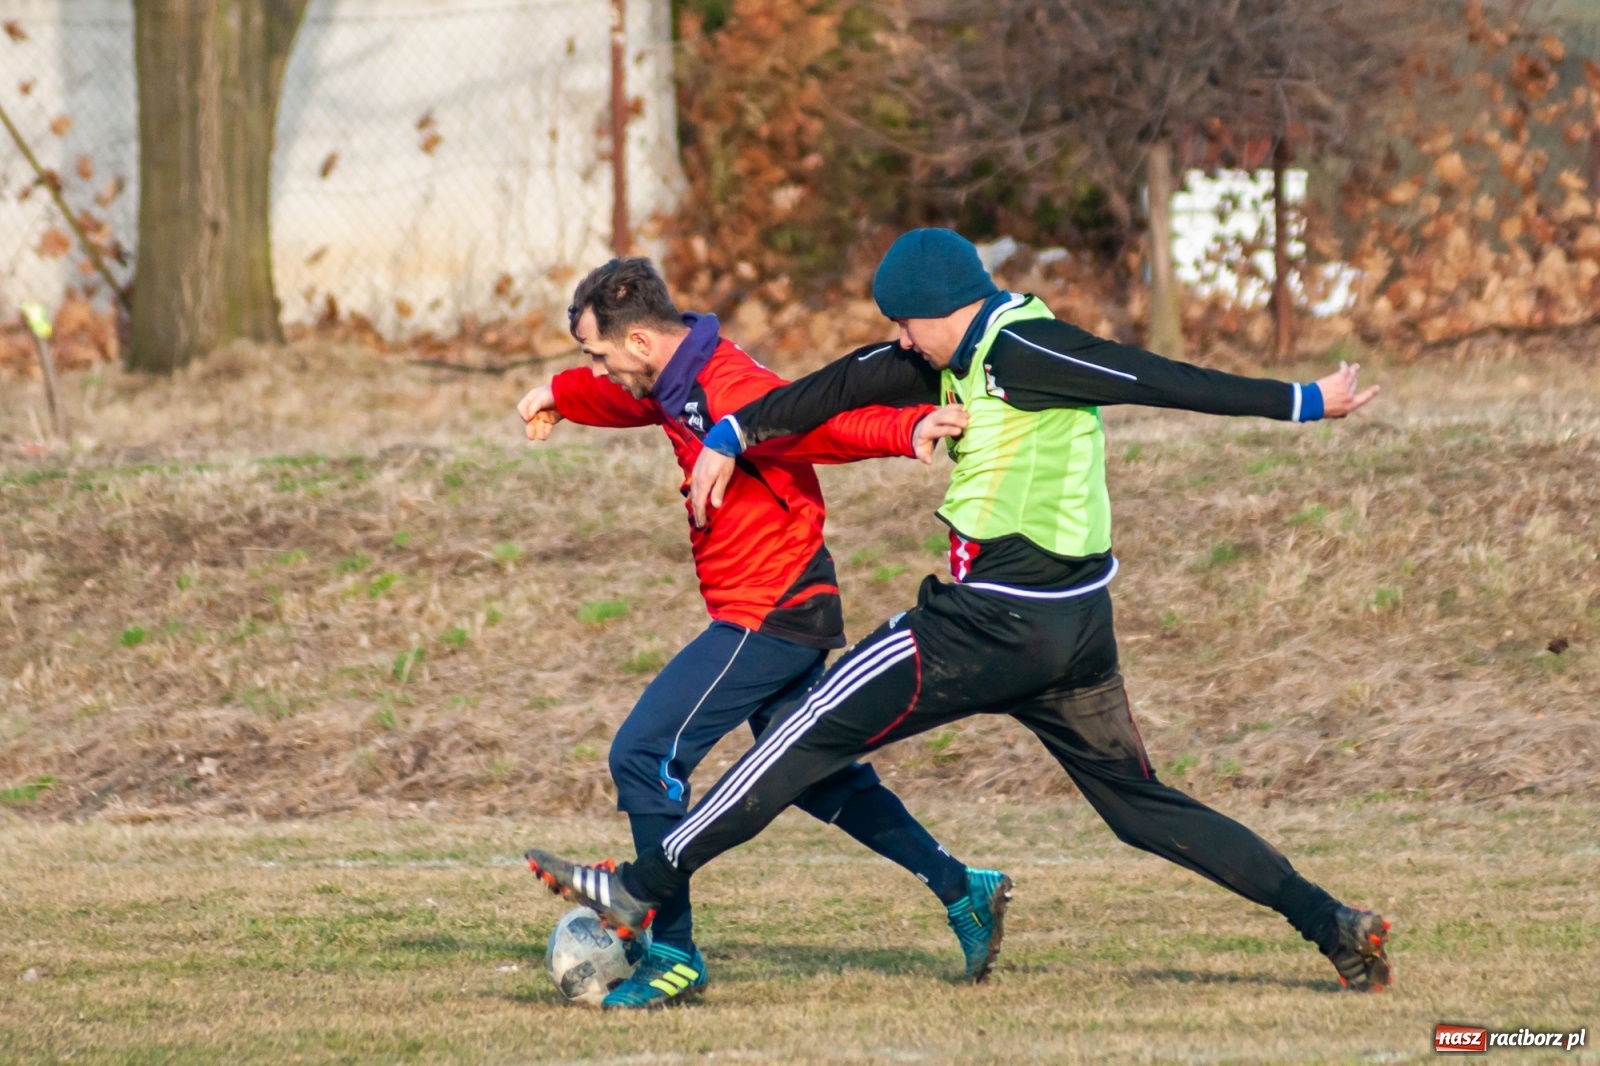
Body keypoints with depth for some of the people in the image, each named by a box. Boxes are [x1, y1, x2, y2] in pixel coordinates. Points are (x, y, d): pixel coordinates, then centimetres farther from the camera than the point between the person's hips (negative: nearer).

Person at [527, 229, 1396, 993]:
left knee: (814, 731, -4)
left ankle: (642, 888, -1)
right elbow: (850, 384, 18)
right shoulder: (970, 355, 13)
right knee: (1141, 805, 14)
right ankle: (1331, 925, 9)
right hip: (1074, 628, 10)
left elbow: (1165, 381, -15)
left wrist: (1307, 403, -13)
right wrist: (730, 437, 13)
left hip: (997, 625, -10)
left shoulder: (1021, 353, -15)